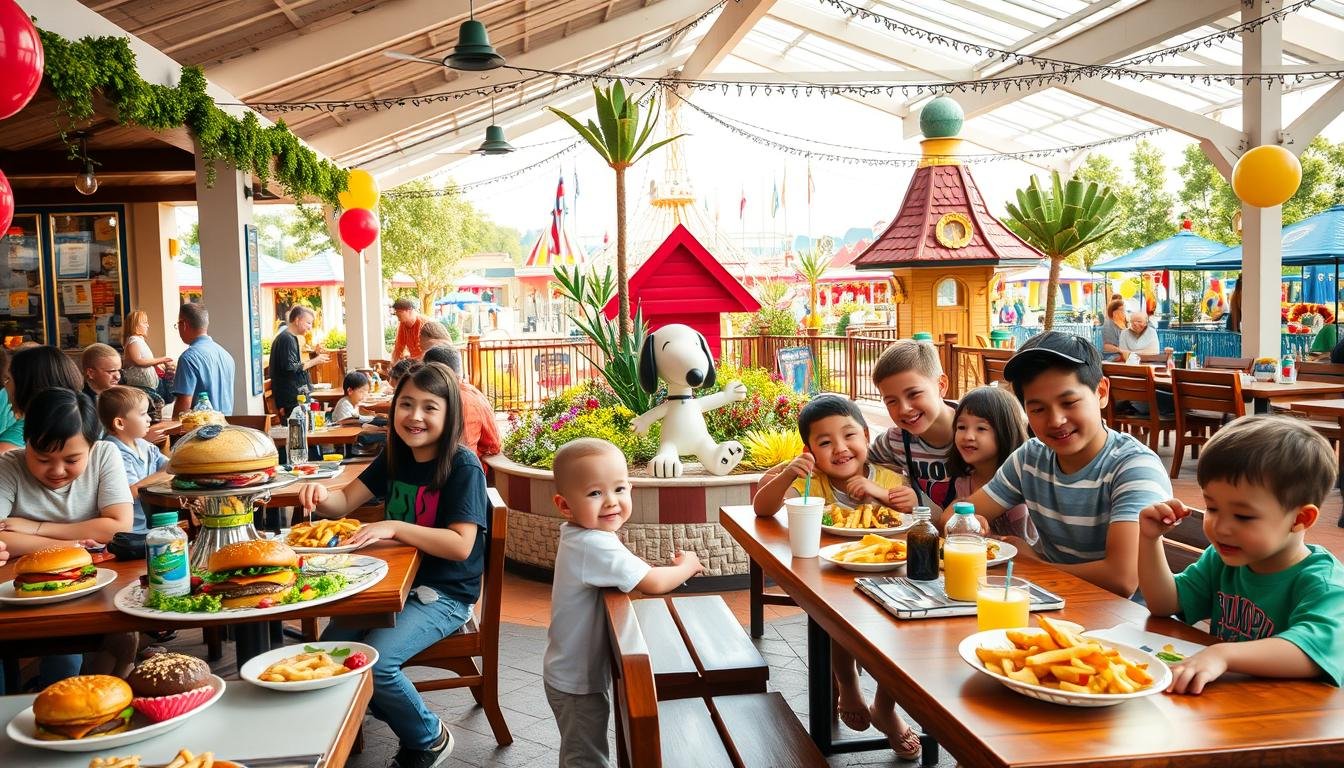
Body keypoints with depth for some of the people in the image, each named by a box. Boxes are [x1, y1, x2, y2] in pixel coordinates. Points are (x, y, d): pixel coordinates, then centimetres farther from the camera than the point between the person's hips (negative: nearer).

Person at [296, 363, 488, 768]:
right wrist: (320, 495, -16)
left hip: (446, 593, -7)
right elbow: (346, 501, 8)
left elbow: (461, 545, -23)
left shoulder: (464, 468, -16)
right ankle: (398, 714, 17)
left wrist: (395, 528, -31)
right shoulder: (395, 457, 5)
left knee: (374, 659, -24)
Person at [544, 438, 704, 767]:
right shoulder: (594, 545, -32)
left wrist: (667, 568, -8)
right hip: (579, 681, -9)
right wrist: (686, 566, -10)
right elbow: (652, 583, -30)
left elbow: (634, 574, 11)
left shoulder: (580, 536, 0)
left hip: (573, 673, 9)